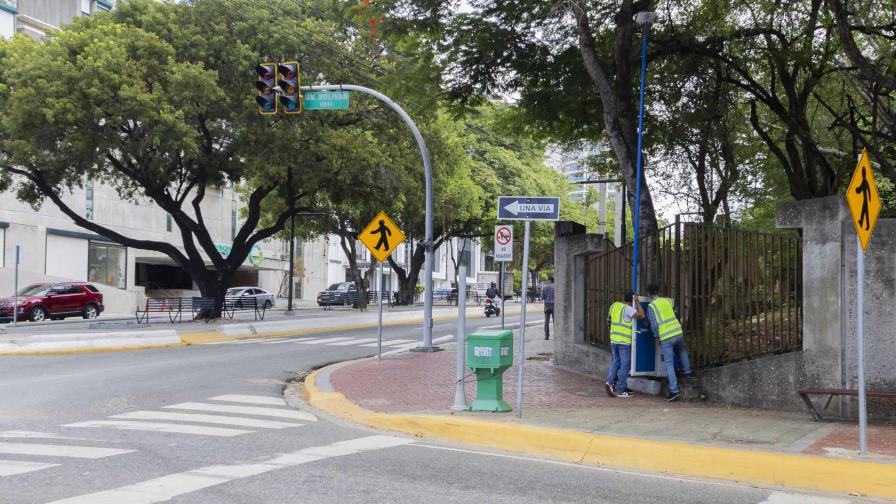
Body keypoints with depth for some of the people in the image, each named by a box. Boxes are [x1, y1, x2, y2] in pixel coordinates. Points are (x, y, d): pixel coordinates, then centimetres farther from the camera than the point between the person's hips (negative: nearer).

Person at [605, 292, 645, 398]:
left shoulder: (614, 305, 9)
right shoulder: (627, 309, -13)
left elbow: (609, 318, 26)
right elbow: (642, 316, -21)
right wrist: (637, 301, -13)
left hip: (613, 340, 7)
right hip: (624, 341, -7)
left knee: (616, 362, 20)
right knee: (625, 365, 1)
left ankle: (610, 381, 1)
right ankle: (620, 390, 2)